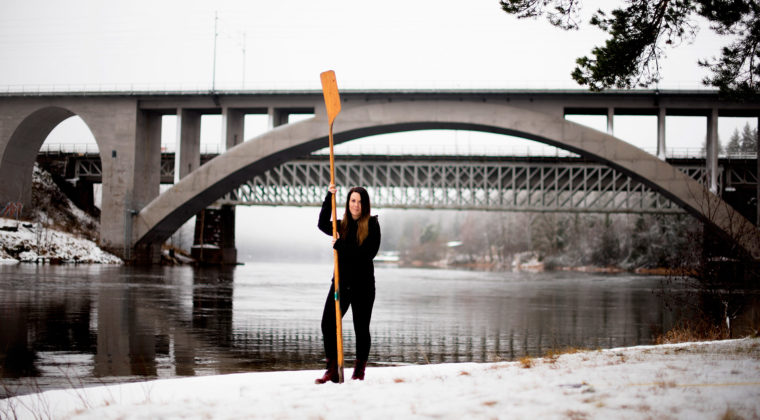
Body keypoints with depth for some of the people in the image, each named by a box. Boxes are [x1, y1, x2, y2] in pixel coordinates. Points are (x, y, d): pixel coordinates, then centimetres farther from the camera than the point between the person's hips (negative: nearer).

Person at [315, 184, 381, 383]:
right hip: (341, 282, 4)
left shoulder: (371, 225, -2)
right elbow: (323, 224, -8)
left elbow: (368, 253, -14)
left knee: (361, 328, 3)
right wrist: (329, 197, -15)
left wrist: (341, 246, -15)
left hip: (363, 284, -4)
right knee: (327, 324, -5)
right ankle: (332, 370, 3)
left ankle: (360, 371, 17)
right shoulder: (342, 225, 11)